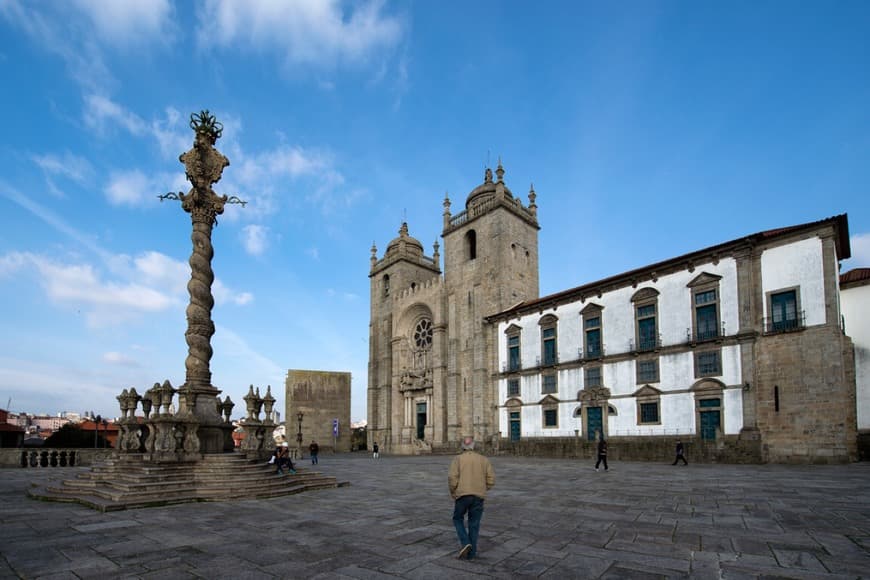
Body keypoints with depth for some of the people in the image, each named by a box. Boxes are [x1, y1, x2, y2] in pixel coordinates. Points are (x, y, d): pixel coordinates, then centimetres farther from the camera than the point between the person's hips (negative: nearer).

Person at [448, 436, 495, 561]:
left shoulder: (458, 459, 0)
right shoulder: (484, 459, 8)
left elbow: (452, 478, -11)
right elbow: (491, 479, 2)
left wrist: (453, 493, 4)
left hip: (462, 495, -2)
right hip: (478, 496, 2)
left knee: (458, 519, 17)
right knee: (474, 524, 13)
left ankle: (465, 543, -1)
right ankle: (471, 552, 13)